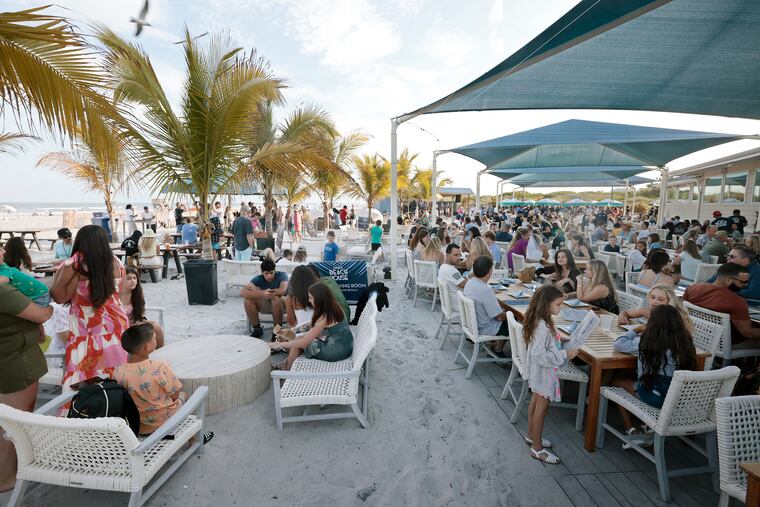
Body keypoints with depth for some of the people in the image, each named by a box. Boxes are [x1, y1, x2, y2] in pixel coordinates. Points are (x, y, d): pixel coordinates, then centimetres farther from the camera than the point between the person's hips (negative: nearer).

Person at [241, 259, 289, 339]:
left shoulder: (282, 275, -17)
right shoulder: (259, 278, -11)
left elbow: (282, 291, -36)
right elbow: (242, 292, -25)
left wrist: (257, 291, -28)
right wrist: (262, 293, -44)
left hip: (282, 305, -3)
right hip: (265, 305, 4)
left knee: (276, 297, -37)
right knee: (247, 298, -21)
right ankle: (257, 329, -6)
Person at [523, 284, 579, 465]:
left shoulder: (543, 322, 1)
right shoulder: (542, 326, -29)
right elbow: (539, 354, -31)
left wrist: (561, 341, 5)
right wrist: (564, 355, -27)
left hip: (540, 371, 10)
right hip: (543, 372, -10)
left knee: (536, 402, 21)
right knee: (542, 406, 3)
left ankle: (531, 436, 39)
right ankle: (537, 448, 17)